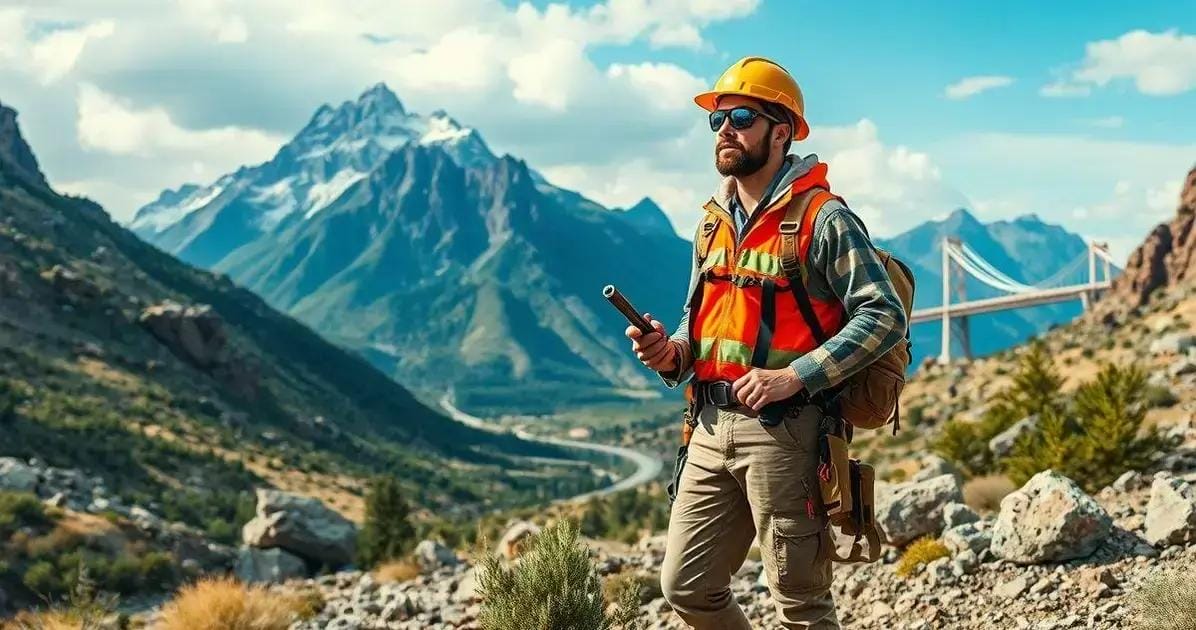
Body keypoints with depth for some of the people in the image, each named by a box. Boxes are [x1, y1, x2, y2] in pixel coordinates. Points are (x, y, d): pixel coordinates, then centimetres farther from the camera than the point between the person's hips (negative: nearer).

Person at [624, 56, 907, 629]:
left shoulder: (821, 218, -9)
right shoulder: (714, 221, 14)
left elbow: (885, 315, -14)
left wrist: (793, 376, -22)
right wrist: (670, 354, 0)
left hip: (783, 431, -7)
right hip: (712, 427, 7)